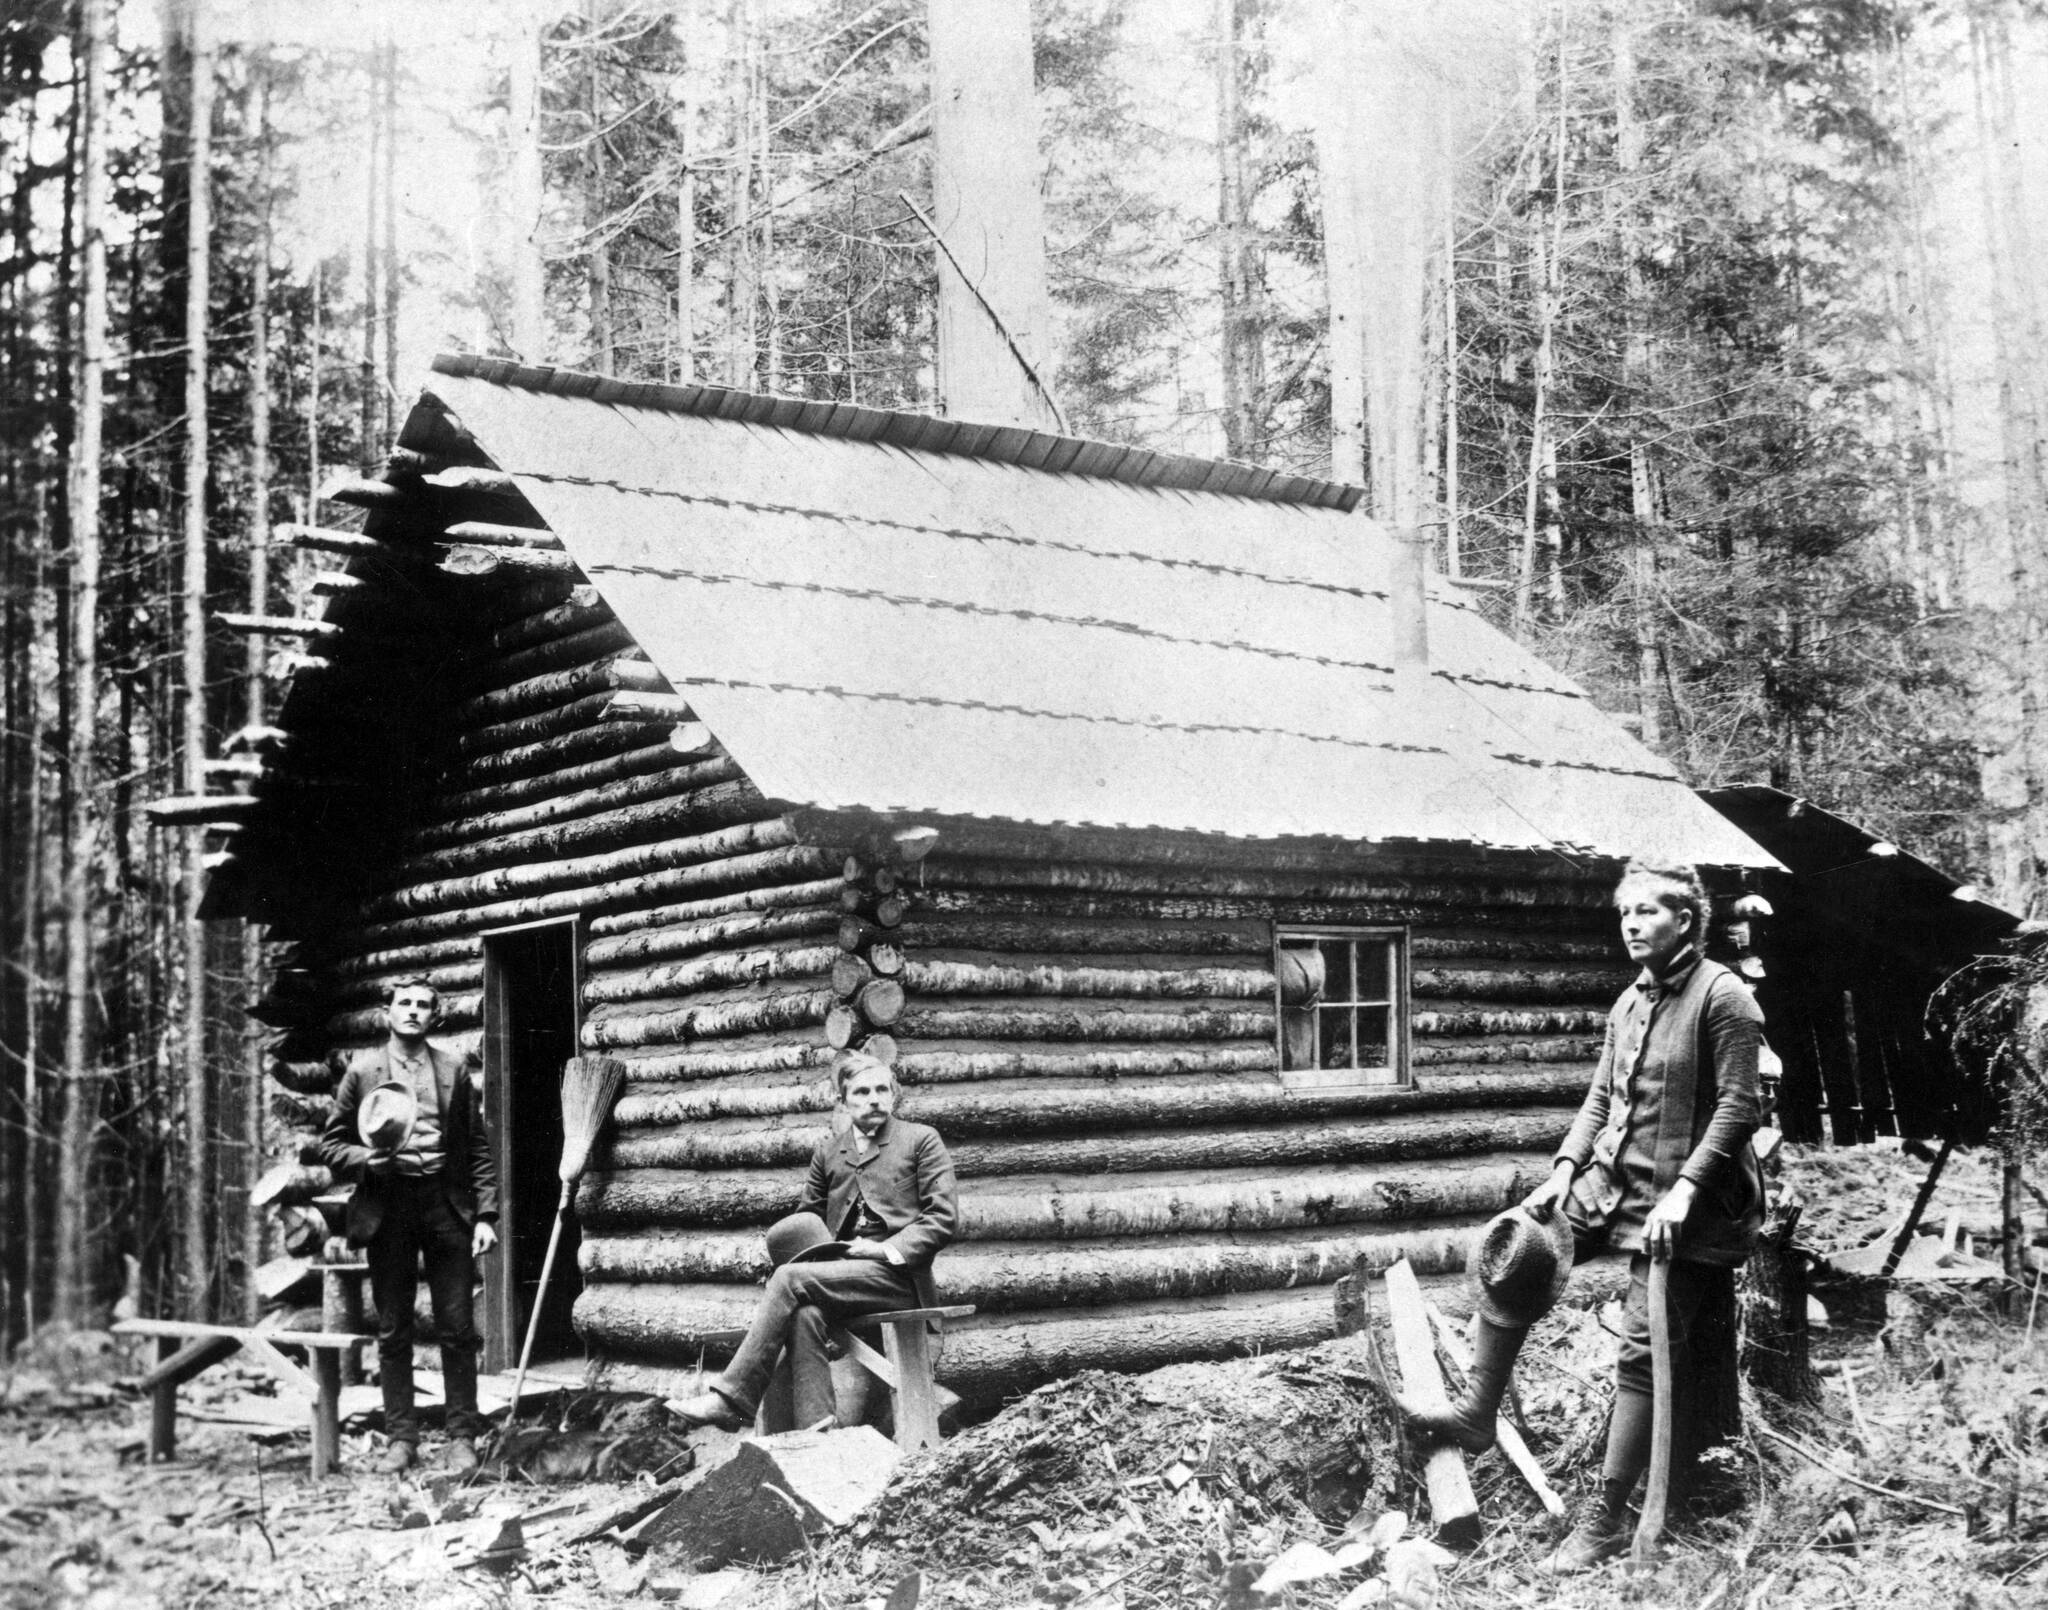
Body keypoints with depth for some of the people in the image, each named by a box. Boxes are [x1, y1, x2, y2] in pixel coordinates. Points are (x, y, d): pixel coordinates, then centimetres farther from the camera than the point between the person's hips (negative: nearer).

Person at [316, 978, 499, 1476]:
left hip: (446, 1205, 0)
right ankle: (400, 1437, 14)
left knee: (457, 1330, -1)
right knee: (393, 1332, 5)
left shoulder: (455, 1069, 8)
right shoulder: (362, 1070, 6)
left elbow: (478, 1149, 7)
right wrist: (367, 1159, -13)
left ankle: (462, 1437, 7)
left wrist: (486, 1215, -1)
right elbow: (331, 1143, 8)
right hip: (386, 1208, 0)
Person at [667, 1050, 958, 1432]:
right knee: (804, 1311, -32)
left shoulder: (921, 1140, 8)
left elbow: (943, 1217, 0)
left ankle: (731, 1397, -27)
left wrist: (889, 1248, -13)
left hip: (897, 1273, -4)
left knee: (791, 1277, -26)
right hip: (842, 1269, 4)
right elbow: (807, 1216, 23)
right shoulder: (828, 1151, 21)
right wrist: (818, 1247, -1)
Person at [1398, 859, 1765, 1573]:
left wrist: (1684, 1190, -23)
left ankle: (1608, 1518, 1)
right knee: (1512, 1251, -1)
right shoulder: (1630, 1001, 11)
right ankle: (1477, 1412, 9)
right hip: (1608, 1180, 8)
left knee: (1643, 1352, -6)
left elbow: (1737, 1107, -17)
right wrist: (1565, 1170, 3)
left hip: (1678, 1200, -8)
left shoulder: (1722, 997, -12)